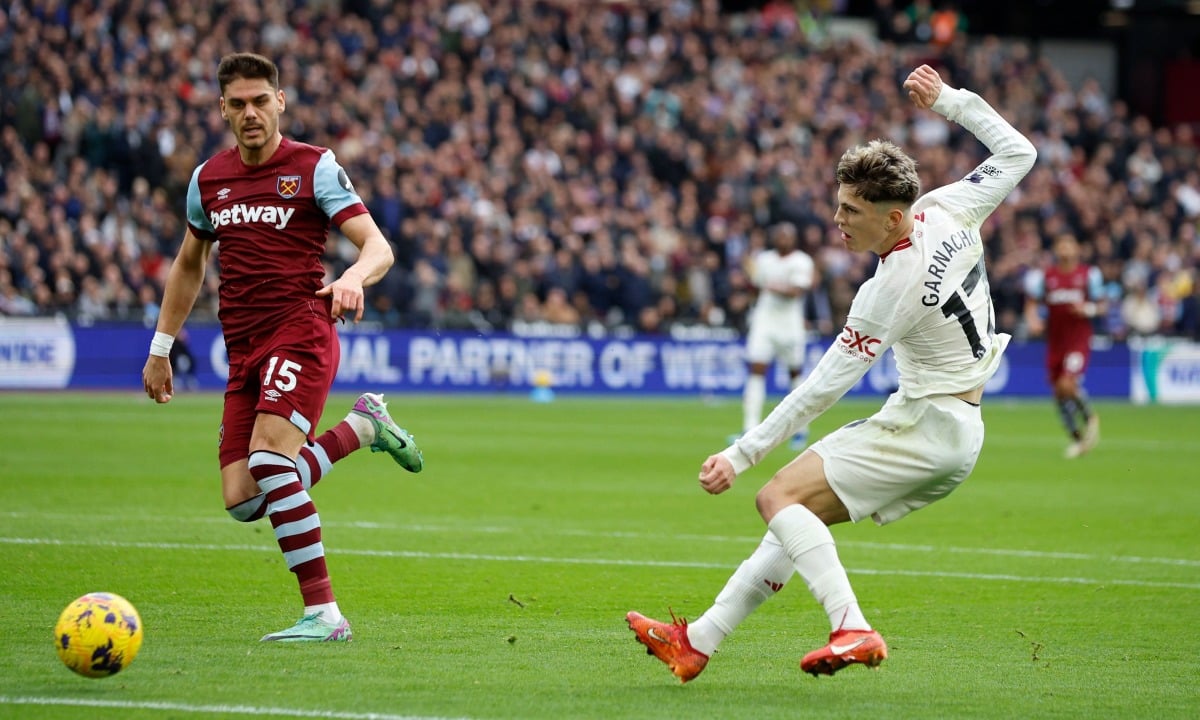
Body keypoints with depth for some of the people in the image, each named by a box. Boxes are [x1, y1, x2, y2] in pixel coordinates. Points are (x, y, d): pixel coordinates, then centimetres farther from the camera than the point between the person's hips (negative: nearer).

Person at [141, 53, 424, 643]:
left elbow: (378, 247, -9)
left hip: (301, 332, -6)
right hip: (242, 349, 6)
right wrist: (161, 348, 28)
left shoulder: (315, 168, -2)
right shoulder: (208, 178, 14)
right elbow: (189, 263, 29)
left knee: (268, 458, -27)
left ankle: (323, 614, -23)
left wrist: (353, 278, -32)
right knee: (241, 501, -6)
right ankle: (362, 427, 17)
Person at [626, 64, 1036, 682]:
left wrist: (741, 454, -17)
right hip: (960, 432, 10)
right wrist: (948, 100, 16)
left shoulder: (891, 289, -25)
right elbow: (1017, 153, 13)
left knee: (779, 498, -15)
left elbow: (823, 387, -21)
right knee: (799, 517, 9)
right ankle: (697, 643, 9)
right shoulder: (947, 210, -5)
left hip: (925, 425, -10)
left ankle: (852, 628, -28)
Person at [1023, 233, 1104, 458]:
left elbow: (1102, 305, 6)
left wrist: (1088, 309, -14)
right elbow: (1032, 302, 7)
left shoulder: (1089, 274, 1)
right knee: (1059, 393, 5)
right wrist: (1033, 319, -13)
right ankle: (1077, 438, 22)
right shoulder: (1044, 276, 6)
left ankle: (1089, 417, 5)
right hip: (1055, 340, 4)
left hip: (1079, 339, -4)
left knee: (1067, 385, -22)